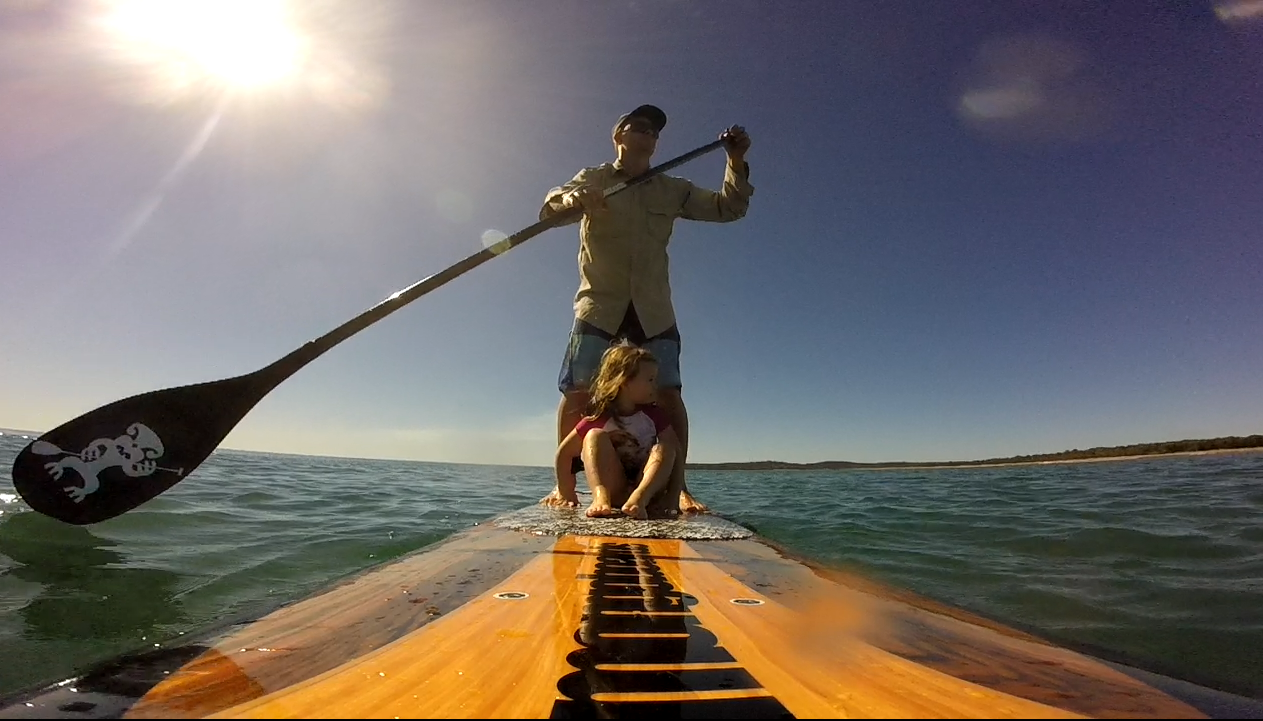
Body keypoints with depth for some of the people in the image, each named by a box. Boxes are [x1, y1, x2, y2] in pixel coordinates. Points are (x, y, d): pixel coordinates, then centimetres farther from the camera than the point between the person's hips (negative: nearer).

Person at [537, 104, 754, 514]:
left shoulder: (672, 190, 15)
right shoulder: (591, 179, 10)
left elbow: (728, 209, 14)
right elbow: (548, 209, -6)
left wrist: (736, 163, -1)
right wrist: (570, 199, -29)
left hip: (654, 311, 2)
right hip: (598, 306, -1)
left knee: (668, 394, -7)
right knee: (577, 393, -8)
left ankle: (679, 488, 2)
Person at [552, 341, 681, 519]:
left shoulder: (653, 415, -2)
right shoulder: (599, 418, -8)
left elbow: (676, 452, -8)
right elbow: (564, 453, -2)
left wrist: (672, 497, -19)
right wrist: (567, 495, -1)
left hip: (648, 487, 2)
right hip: (614, 490, -1)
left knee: (663, 448, -23)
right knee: (595, 435, -20)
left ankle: (639, 498, -47)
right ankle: (600, 497, -42)